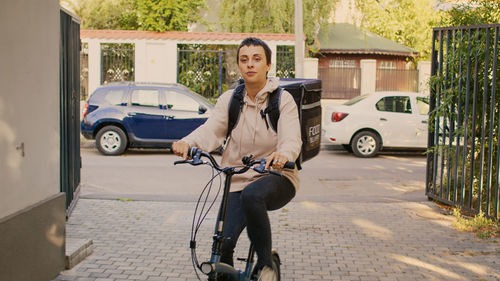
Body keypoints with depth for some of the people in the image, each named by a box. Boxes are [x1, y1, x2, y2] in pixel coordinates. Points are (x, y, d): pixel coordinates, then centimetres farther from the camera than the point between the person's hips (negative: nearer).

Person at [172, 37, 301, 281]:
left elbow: (291, 139, -18)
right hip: (239, 181, 3)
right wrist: (187, 143, -32)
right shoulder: (229, 100, 5)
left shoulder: (283, 100, -4)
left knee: (252, 194, -37)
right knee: (223, 244, -16)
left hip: (277, 178, -2)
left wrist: (283, 154, -43)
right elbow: (210, 130, -9)